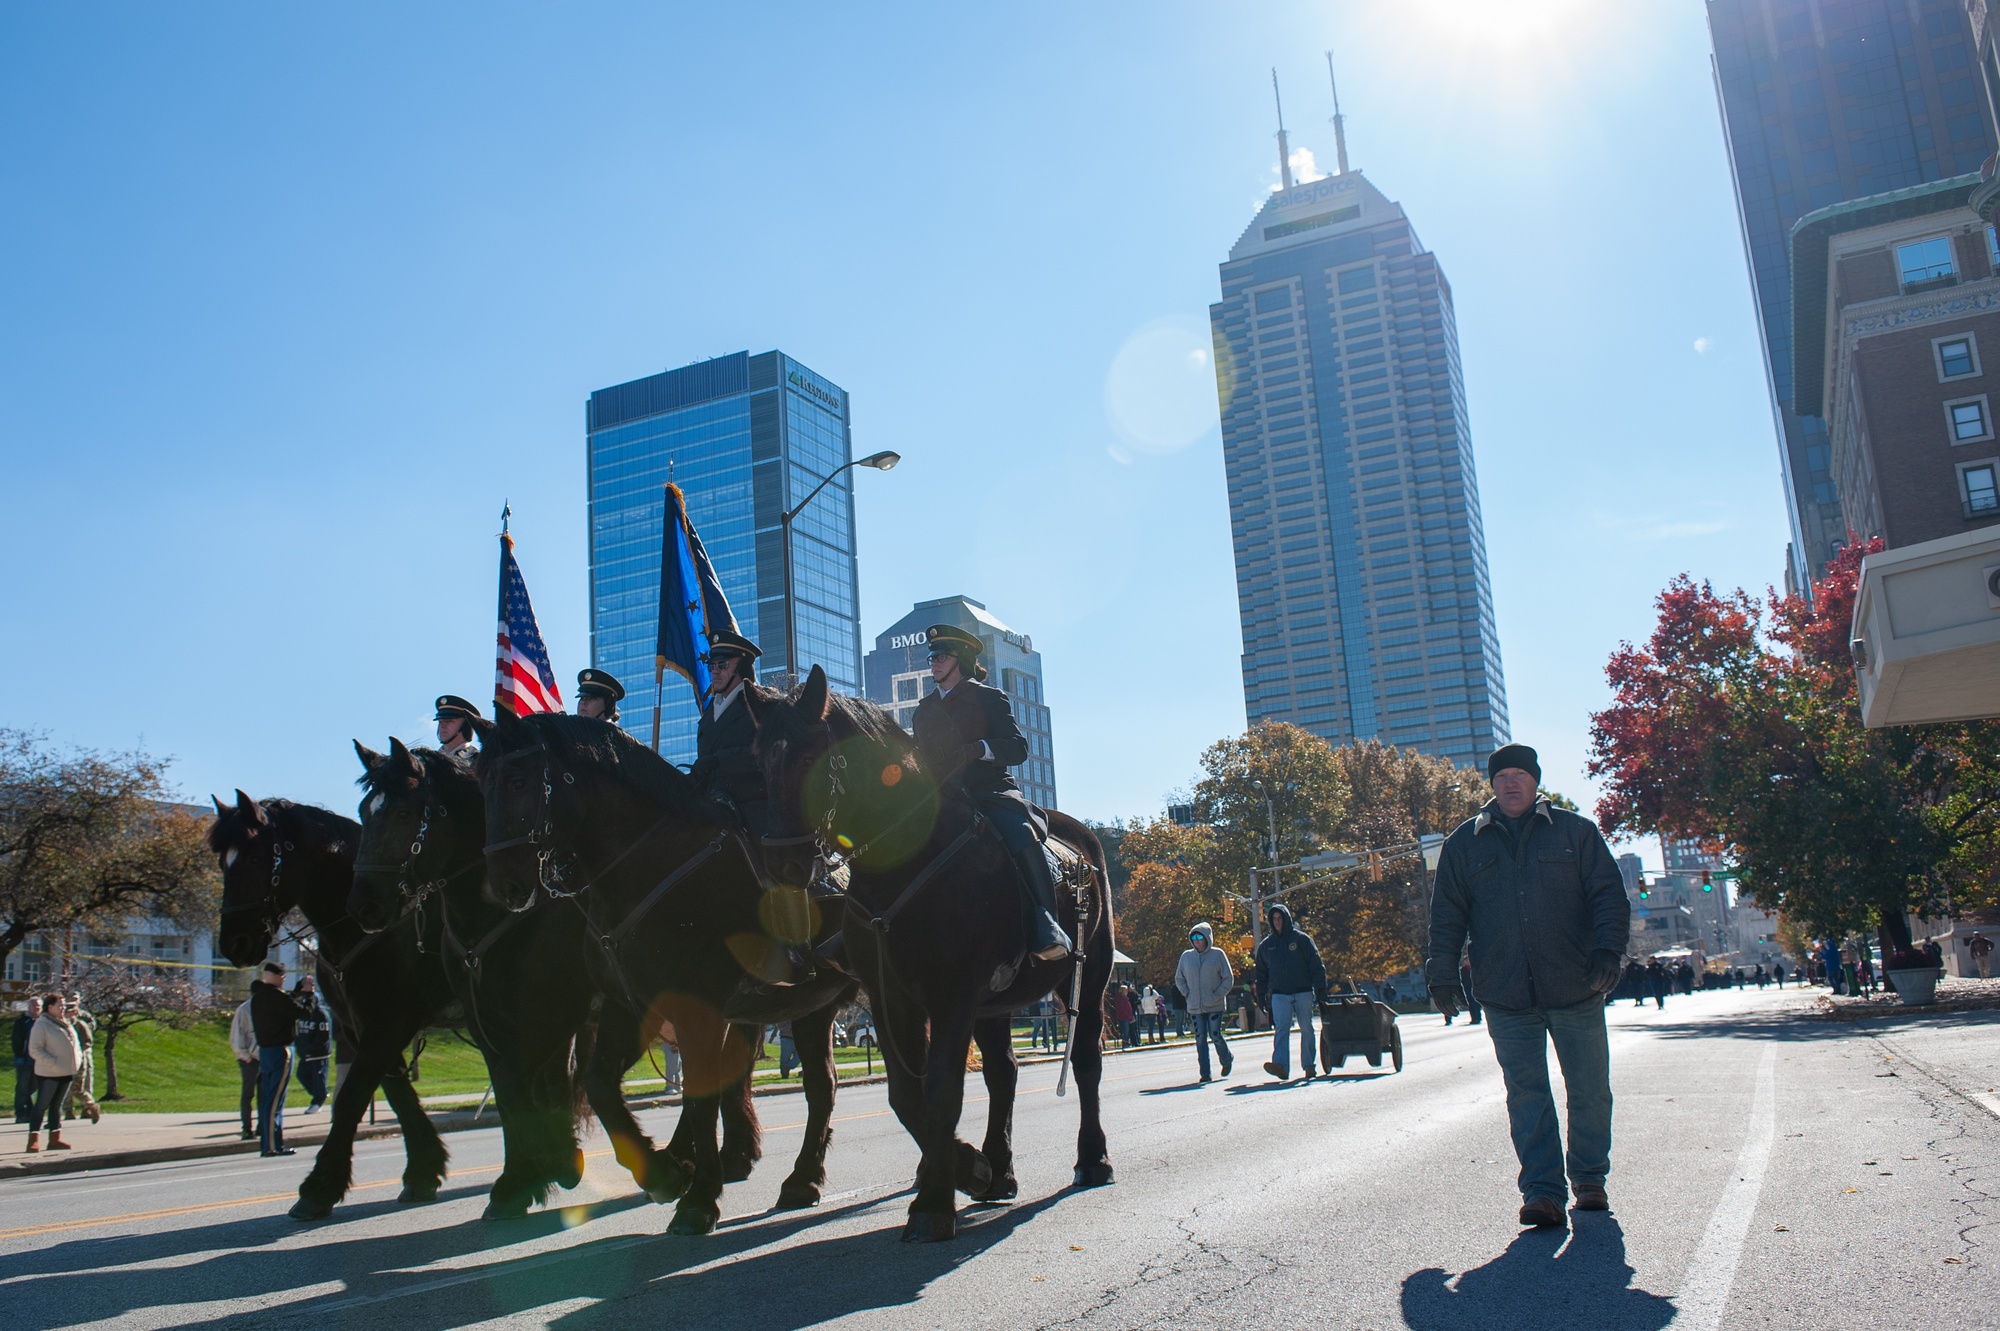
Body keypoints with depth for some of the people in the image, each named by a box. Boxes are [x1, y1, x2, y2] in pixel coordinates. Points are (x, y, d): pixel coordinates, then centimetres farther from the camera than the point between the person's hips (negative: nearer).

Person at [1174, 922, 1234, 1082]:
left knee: (1215, 1036, -4)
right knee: (1200, 1039, 0)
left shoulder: (1217, 954, -2)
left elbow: (1228, 979, 0)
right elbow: (1179, 978, 15)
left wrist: (1217, 995, -9)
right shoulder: (1186, 956, 5)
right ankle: (1205, 1073, 5)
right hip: (1194, 1007, 3)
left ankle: (1227, 1061, 24)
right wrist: (1187, 994, 2)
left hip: (1215, 1006, -3)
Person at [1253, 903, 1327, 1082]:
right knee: (1281, 1029, -13)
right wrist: (1261, 996, 10)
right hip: (1279, 995, 1)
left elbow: (1317, 965, 1)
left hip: (1303, 992, -1)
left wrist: (1320, 991, -6)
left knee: (1306, 1029, 5)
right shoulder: (1266, 945, 9)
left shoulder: (1301, 939, 2)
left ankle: (1309, 1066, 15)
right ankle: (1281, 1065, -26)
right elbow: (1261, 973, 16)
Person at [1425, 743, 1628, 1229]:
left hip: (1576, 989, 0)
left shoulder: (1575, 832, 6)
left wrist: (1608, 950, -12)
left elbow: (1608, 894, 3)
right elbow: (1446, 915, 9)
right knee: (1526, 1093, -2)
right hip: (1506, 997, 0)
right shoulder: (1464, 843, 9)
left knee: (1590, 1090, 9)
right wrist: (1442, 976, 3)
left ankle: (1590, 1179, 25)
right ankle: (1542, 1190, 1)